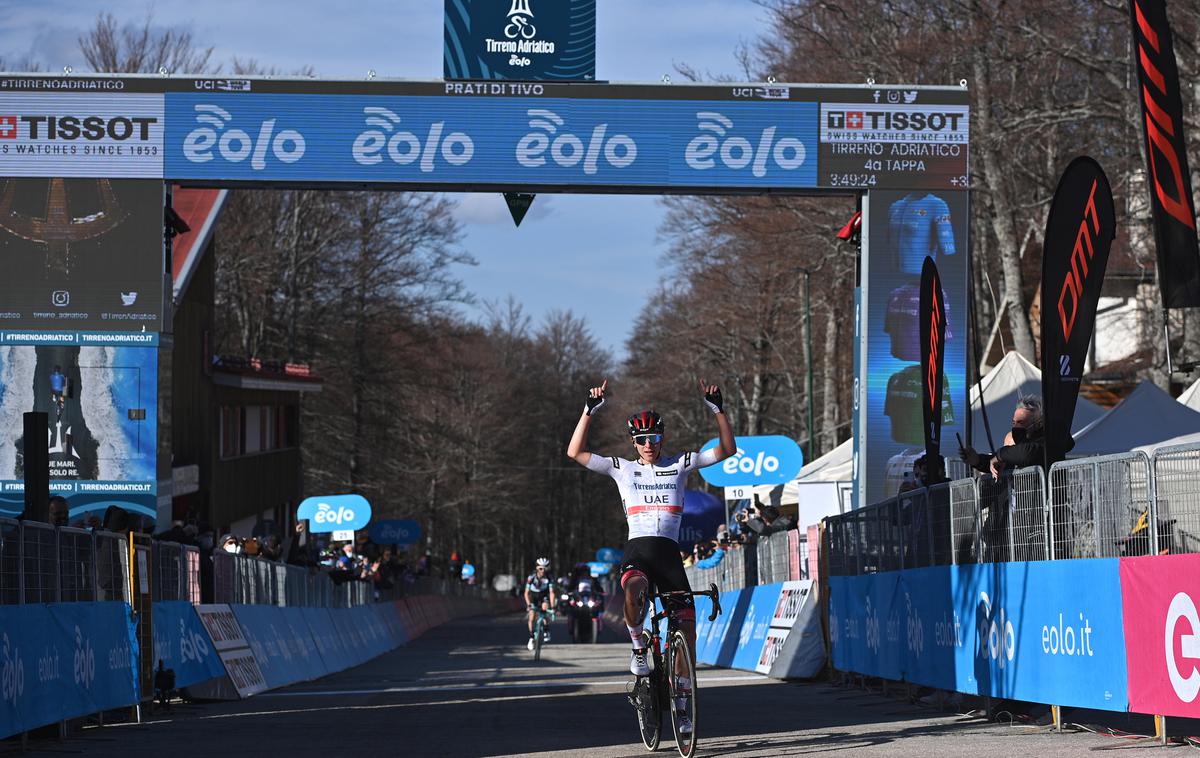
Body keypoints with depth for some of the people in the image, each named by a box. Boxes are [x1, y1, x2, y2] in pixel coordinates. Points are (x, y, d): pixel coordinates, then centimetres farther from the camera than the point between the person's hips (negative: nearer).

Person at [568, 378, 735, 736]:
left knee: (687, 623, -5)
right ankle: (638, 647, -11)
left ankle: (681, 700, 10)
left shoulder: (679, 465, 11)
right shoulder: (622, 468, 10)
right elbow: (575, 452, 3)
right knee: (634, 589, -38)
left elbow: (727, 450, 6)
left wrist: (718, 409, -6)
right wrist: (589, 411, -5)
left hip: (669, 552, 2)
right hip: (636, 549, -2)